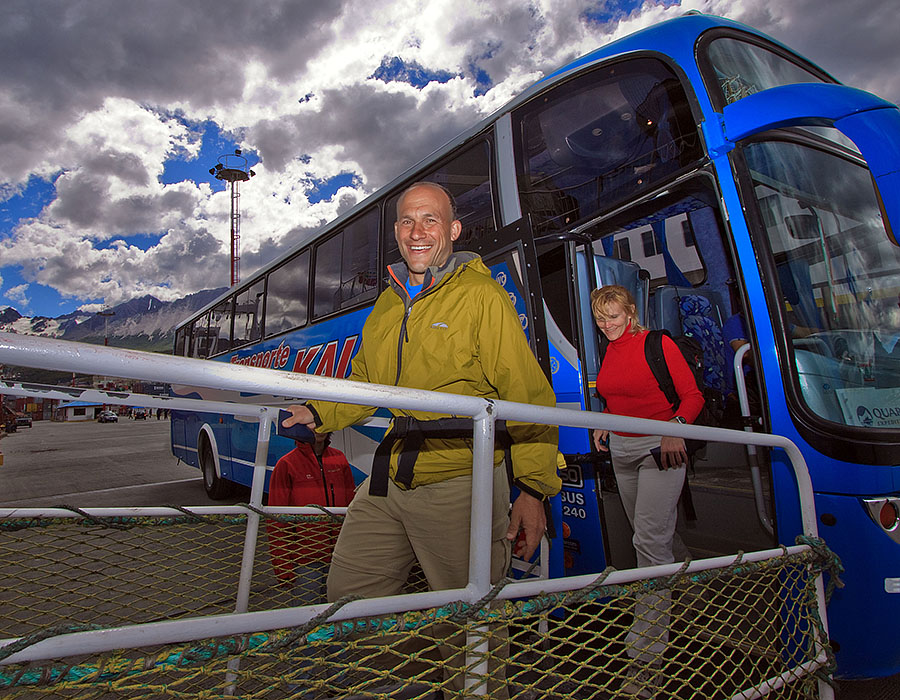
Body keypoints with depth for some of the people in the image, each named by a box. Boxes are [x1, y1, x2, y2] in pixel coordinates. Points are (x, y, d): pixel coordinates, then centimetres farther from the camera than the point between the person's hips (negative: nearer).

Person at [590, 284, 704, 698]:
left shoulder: (657, 344, -8)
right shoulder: (609, 353, 11)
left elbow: (692, 395, -8)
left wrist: (675, 429, -24)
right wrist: (603, 424, 9)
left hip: (658, 449, -7)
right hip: (621, 450, 7)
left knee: (650, 540, -10)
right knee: (645, 538, 14)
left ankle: (644, 653, -5)